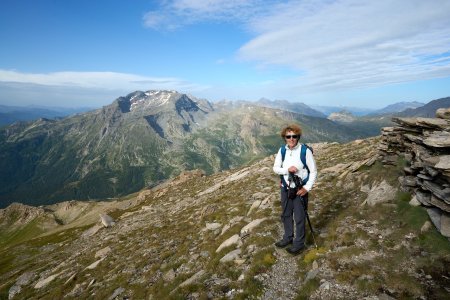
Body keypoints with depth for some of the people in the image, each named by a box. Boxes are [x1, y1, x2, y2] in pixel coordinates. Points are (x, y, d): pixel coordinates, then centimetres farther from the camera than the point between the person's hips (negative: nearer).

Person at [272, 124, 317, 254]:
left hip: (300, 189, -4)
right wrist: (287, 169, -20)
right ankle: (288, 237, 40)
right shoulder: (282, 150, -3)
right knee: (286, 215, 18)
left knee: (299, 217, 6)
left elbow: (314, 171, -10)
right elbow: (275, 168, -1)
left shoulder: (305, 151, -16)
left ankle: (299, 242, 27)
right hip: (285, 188, 5)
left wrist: (307, 188, -16)